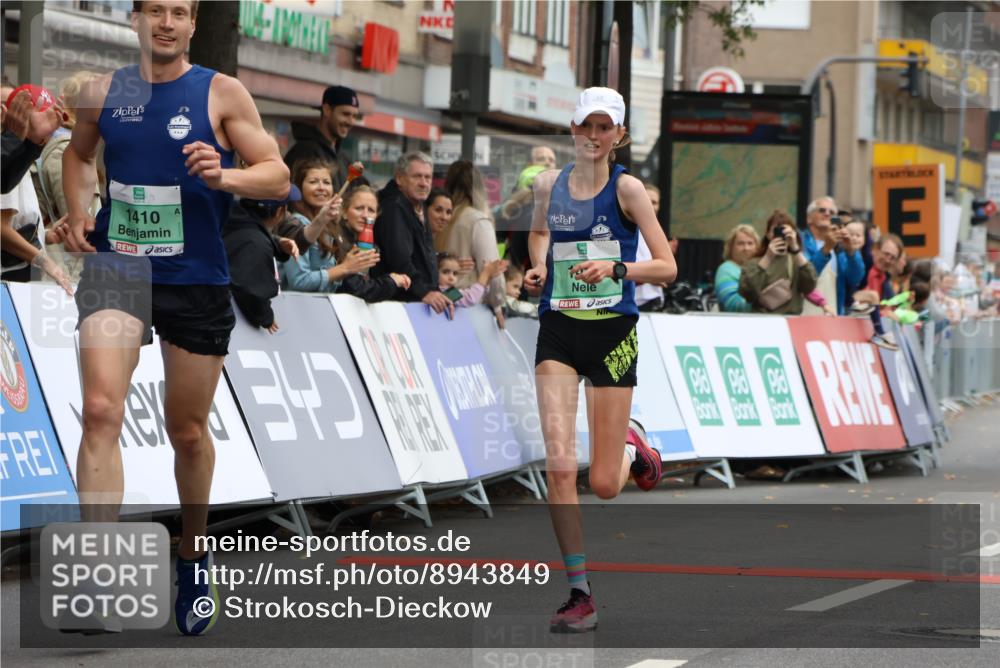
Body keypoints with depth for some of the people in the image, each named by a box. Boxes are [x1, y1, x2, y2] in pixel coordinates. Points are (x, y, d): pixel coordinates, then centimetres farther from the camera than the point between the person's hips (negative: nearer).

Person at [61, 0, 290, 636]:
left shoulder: (222, 93, -3)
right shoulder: (103, 90, 4)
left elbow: (278, 178, -4)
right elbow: (79, 153, 24)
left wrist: (224, 177, -24)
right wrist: (78, 210, 6)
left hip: (196, 280, 0)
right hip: (116, 269, 1)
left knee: (189, 432, 12)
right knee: (100, 410, -20)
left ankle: (194, 563, 35)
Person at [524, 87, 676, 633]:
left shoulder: (627, 189, -6)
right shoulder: (548, 185, 5)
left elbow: (667, 266, -6)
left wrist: (615, 268, -21)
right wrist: (538, 267, 8)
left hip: (613, 332, -2)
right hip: (558, 332, 2)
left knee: (604, 485, 0)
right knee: (558, 465, -14)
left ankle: (630, 444, 38)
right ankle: (579, 594, -6)